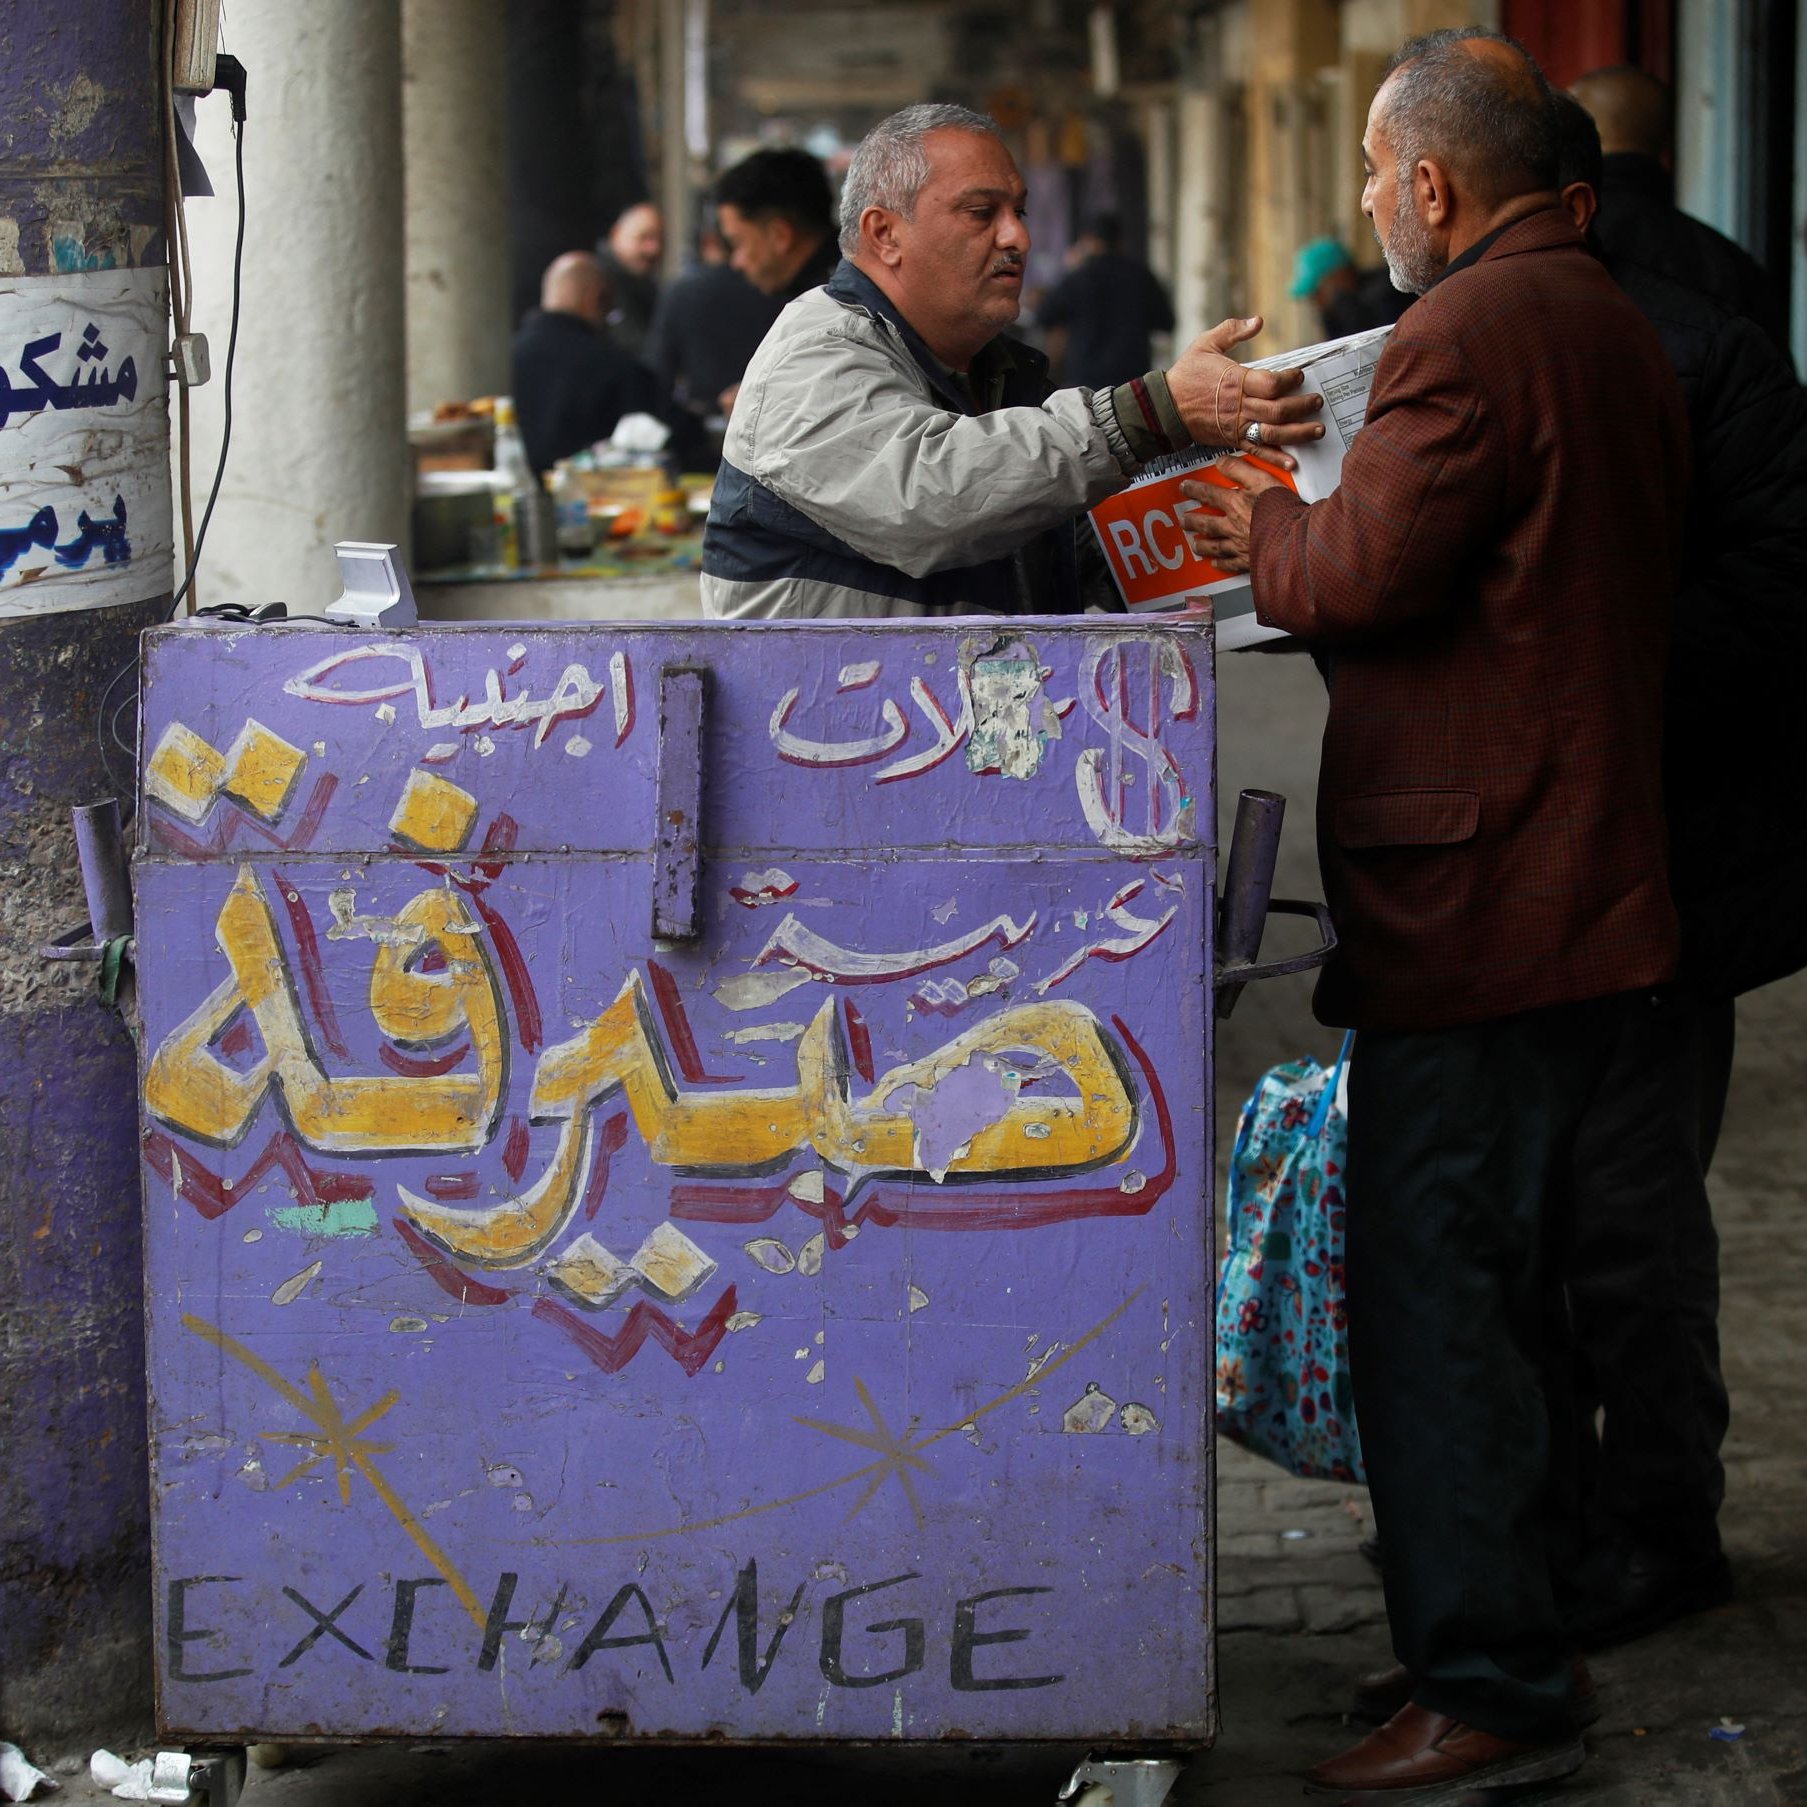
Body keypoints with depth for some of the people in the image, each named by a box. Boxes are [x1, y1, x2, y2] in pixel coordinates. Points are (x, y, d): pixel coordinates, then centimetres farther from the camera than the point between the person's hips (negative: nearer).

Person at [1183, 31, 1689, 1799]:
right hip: (1579, 884, 10)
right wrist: (1308, 535, 19)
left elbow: (1362, 574, -19)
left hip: (1468, 902, -10)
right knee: (1507, 1283, 17)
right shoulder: (1613, 326, 16)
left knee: (1430, 1294, -5)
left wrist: (1265, 526, 2)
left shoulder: (1464, 339, -16)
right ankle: (1517, 1642, 25)